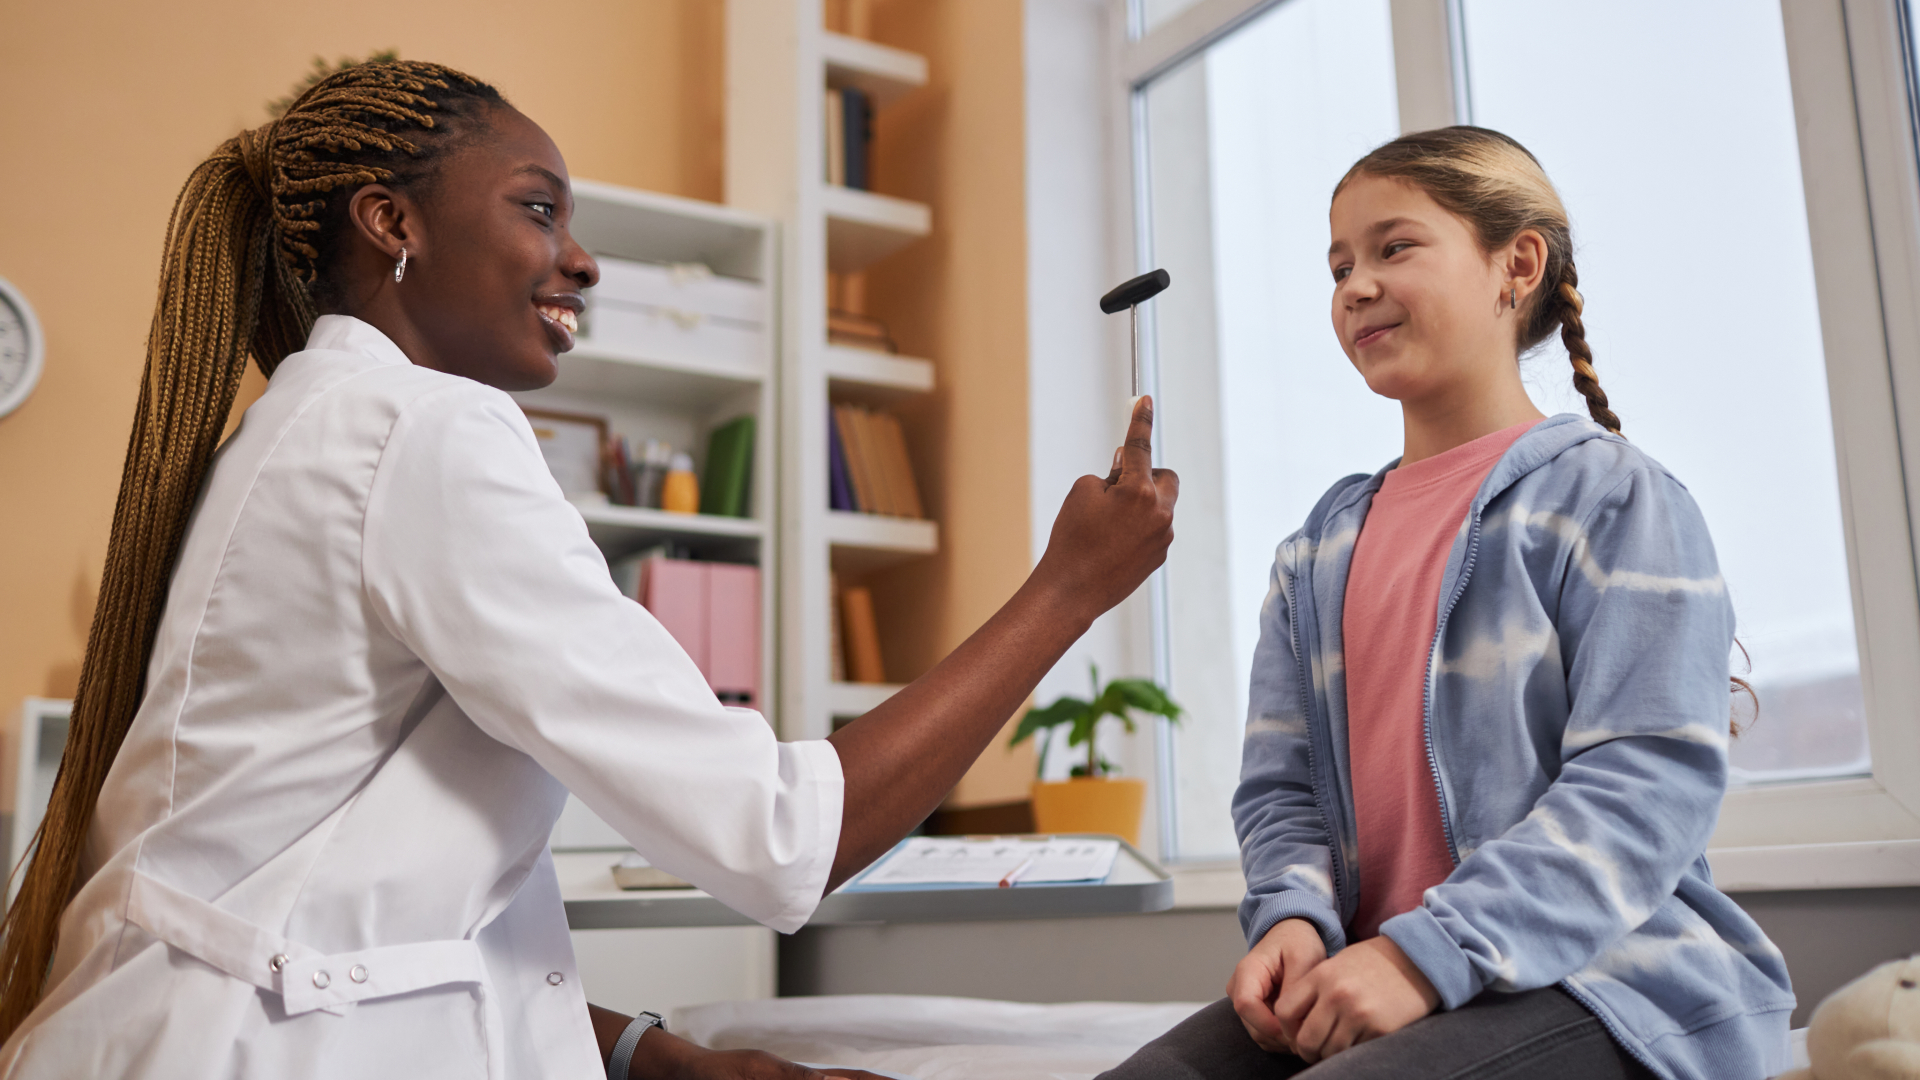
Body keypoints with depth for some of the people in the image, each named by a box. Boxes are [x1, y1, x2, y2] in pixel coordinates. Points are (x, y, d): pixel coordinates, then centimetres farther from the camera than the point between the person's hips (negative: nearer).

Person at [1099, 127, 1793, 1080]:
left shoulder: (1610, 493, -3)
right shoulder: (1318, 552, 16)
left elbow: (1649, 776, -13)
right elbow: (1280, 782, 12)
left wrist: (1429, 953, -21)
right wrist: (1293, 915, -11)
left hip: (1604, 980, -5)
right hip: (1368, 972, 6)